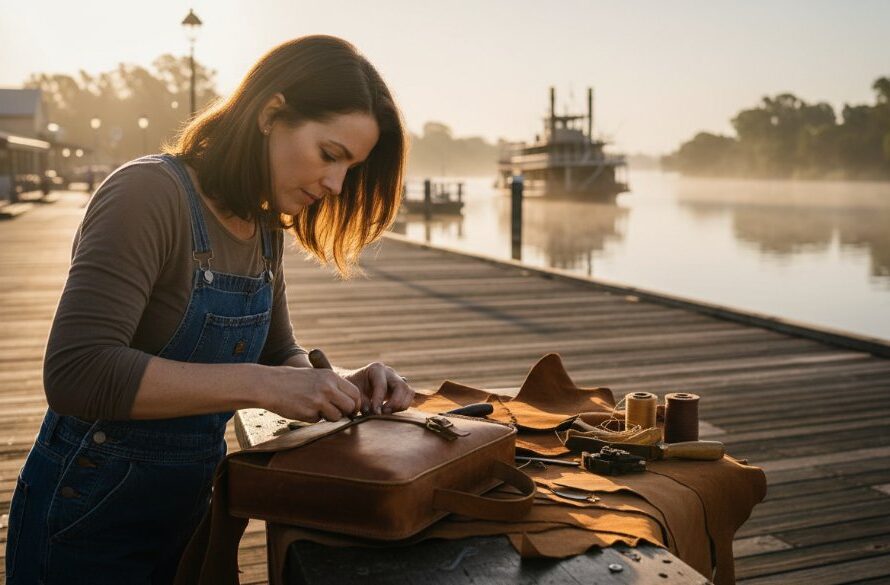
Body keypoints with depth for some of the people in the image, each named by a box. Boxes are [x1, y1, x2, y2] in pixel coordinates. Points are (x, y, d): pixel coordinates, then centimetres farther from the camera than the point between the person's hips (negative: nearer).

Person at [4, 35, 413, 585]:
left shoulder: (264, 229, 1)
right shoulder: (151, 193, -22)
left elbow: (280, 355, 10)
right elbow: (77, 372, -31)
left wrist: (341, 382, -11)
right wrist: (260, 384, -32)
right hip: (87, 514, -7)